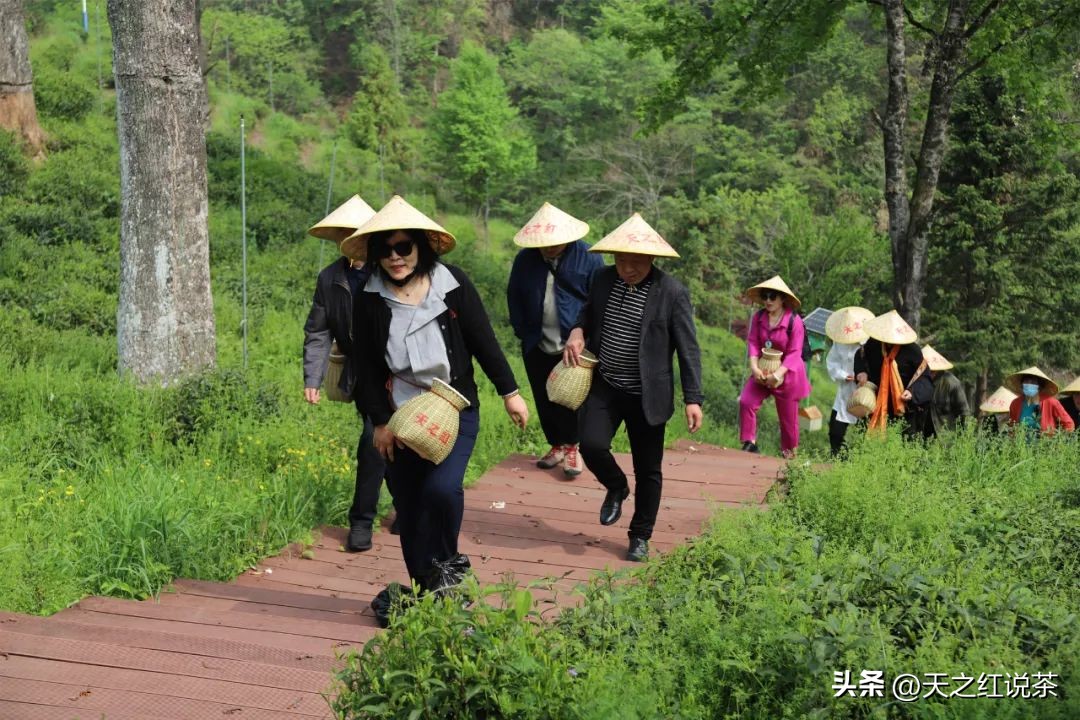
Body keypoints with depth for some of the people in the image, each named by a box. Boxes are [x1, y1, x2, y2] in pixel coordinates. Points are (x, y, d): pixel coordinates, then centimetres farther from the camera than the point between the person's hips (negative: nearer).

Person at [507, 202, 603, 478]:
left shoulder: (588, 258, -9)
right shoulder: (525, 259, 0)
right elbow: (514, 297, 11)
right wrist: (522, 331, 5)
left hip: (574, 346, -4)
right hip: (537, 347, 4)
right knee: (544, 400, 11)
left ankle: (571, 447, 16)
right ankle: (556, 445, 27)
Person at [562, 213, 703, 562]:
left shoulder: (673, 293, -12)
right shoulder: (604, 279, 0)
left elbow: (688, 348, -8)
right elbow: (589, 311, 20)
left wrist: (693, 399, -12)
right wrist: (578, 330, -3)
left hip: (646, 395, -3)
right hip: (604, 386, 3)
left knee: (648, 470, 6)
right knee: (592, 444, -17)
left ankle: (640, 537, 26)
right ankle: (616, 488, 18)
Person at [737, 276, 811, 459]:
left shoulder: (794, 321, -18)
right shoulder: (758, 317, -4)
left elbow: (794, 353, -19)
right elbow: (753, 342, -6)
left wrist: (778, 373, -29)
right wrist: (754, 367, -21)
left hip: (787, 374, -4)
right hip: (763, 371, 4)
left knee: (788, 416, 8)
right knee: (746, 401, -14)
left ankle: (789, 452, 28)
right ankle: (749, 443, -1)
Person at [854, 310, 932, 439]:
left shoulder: (912, 350, -16)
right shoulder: (873, 344, -5)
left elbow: (924, 376, -9)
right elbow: (861, 356, 17)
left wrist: (913, 392, -26)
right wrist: (861, 372, -1)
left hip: (904, 409, -3)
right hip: (878, 407, 4)